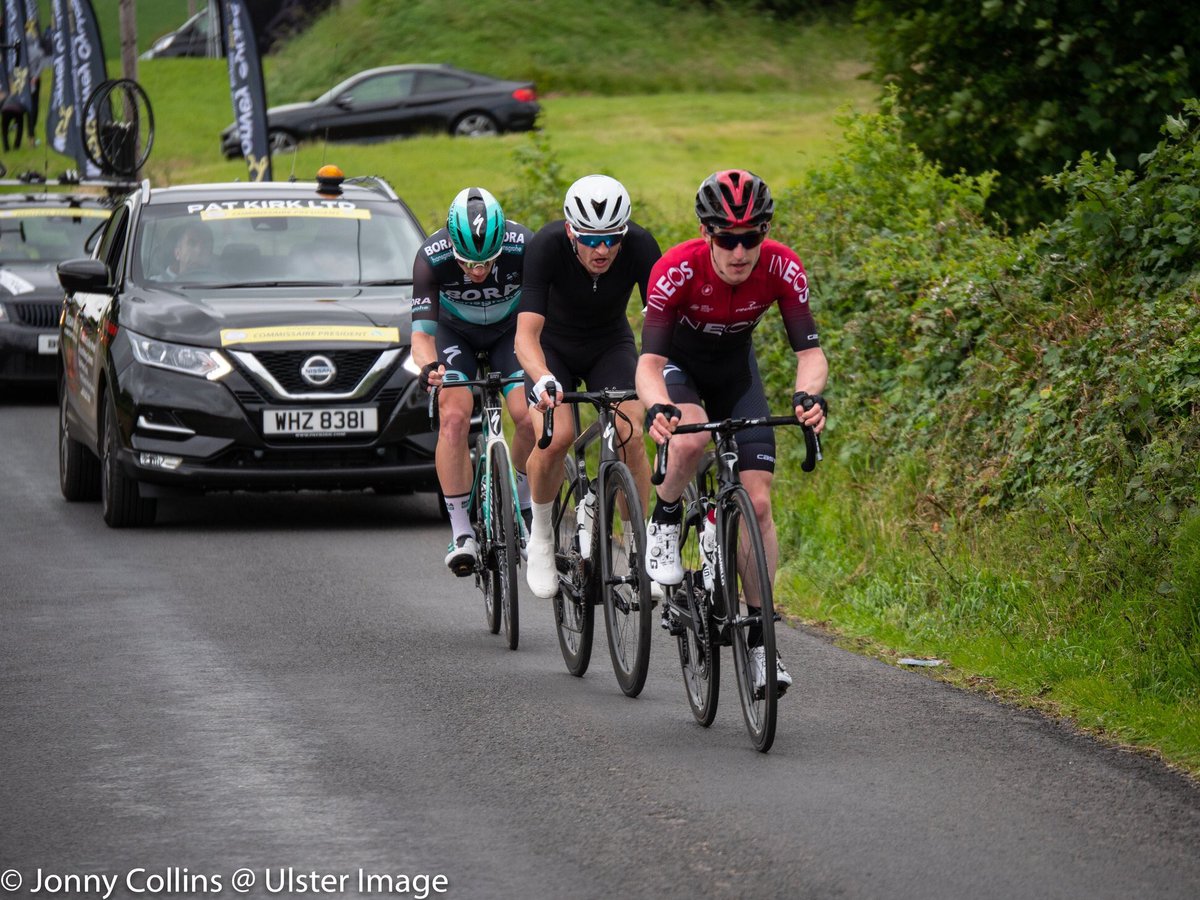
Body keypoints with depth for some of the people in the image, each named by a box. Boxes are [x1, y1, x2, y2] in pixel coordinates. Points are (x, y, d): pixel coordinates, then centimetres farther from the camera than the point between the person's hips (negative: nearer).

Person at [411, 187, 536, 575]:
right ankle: (461, 533, -20)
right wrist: (428, 366, -55)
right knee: (454, 416, -25)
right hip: (455, 332, -1)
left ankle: (526, 509, 6)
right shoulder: (432, 257, -33)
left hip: (510, 329, 1)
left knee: (529, 417, -21)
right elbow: (421, 331, -34)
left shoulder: (524, 247, -33)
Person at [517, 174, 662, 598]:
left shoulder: (639, 245, -29)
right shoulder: (547, 246, -33)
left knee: (629, 435, -21)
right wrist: (543, 380, -58)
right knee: (557, 436, -25)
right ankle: (540, 533, 1)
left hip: (611, 345, 2)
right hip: (554, 345, -2)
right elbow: (526, 334, -39)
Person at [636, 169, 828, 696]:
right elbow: (649, 361, -38)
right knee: (691, 439, -37)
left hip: (735, 369, 2)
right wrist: (657, 407, -59)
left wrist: (809, 394, -51)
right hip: (678, 363, -2)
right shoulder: (676, 270, -34)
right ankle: (665, 521, -5)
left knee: (757, 502, -9)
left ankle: (758, 640, -1)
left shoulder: (782, 268, -27)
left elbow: (810, 352, -28)